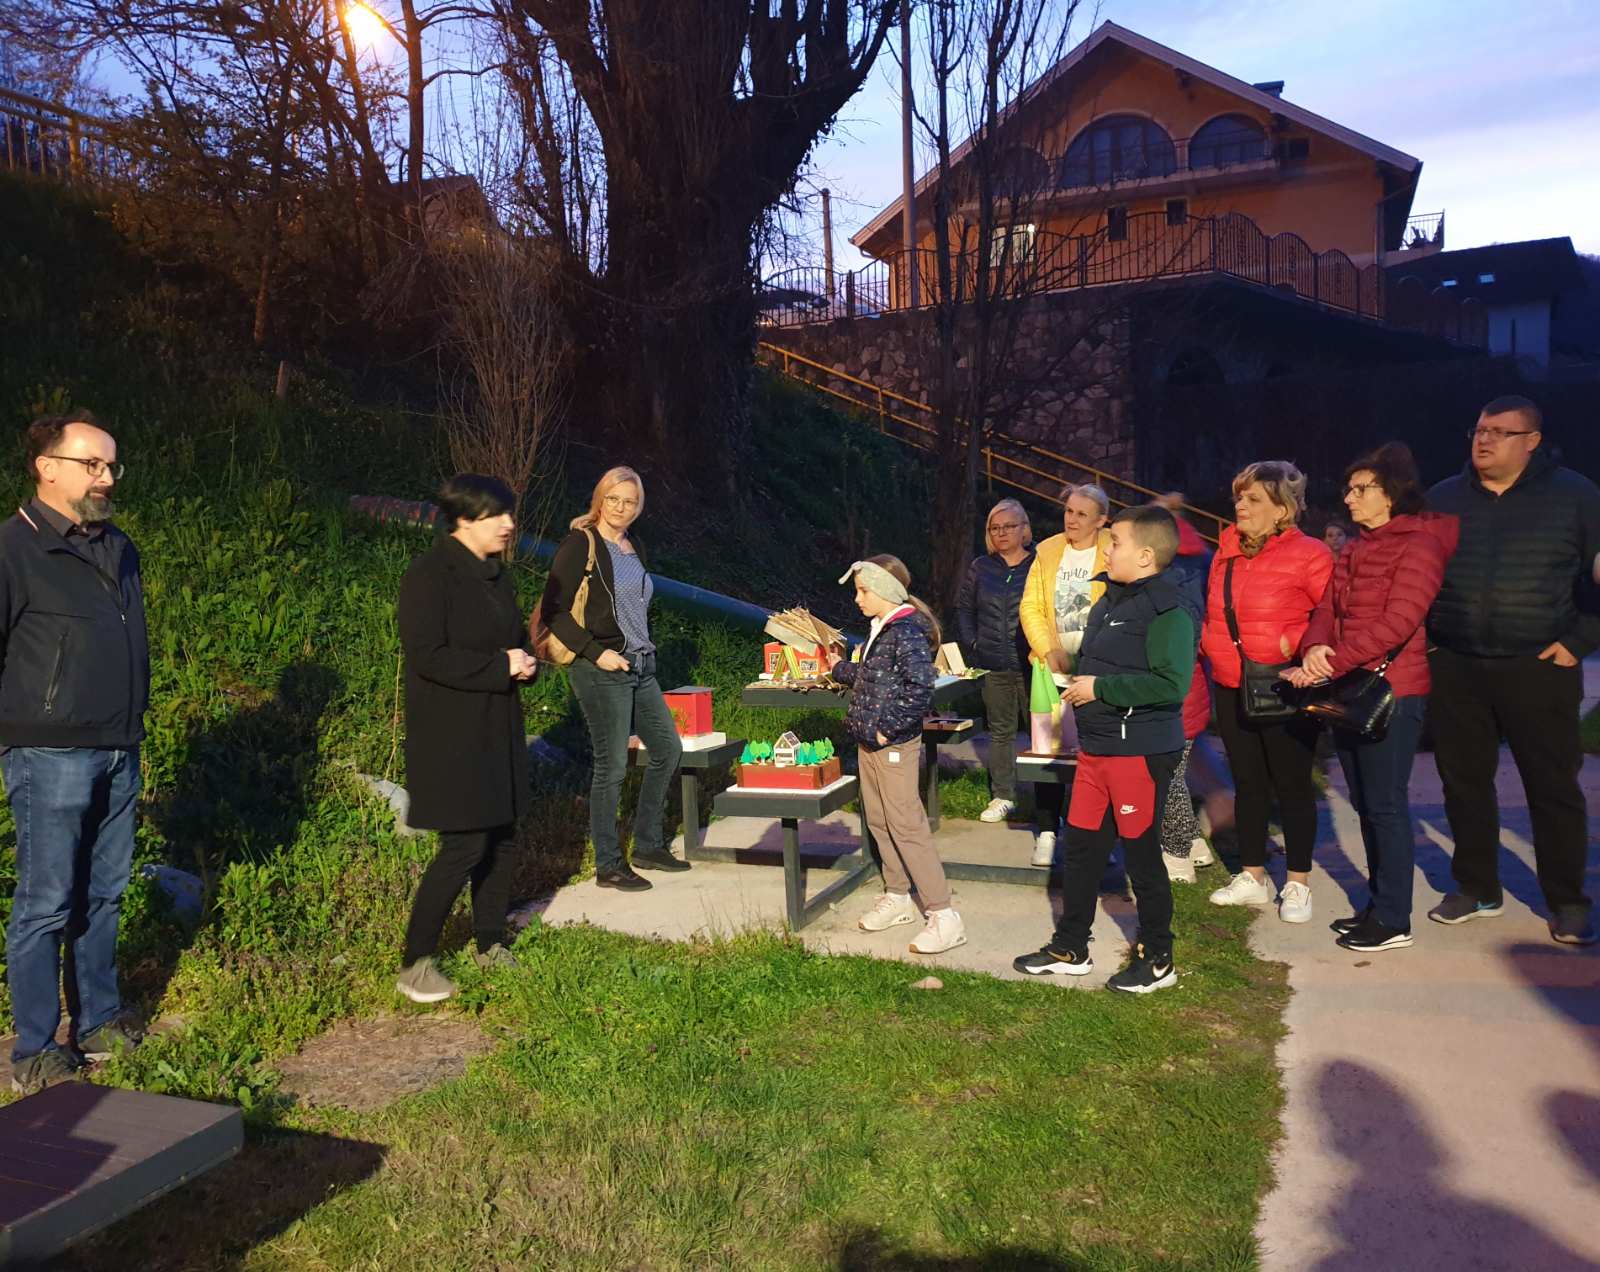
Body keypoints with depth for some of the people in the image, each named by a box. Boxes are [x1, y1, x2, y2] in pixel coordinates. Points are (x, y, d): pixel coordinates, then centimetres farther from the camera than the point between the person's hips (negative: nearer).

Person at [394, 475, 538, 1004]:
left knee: (502, 838, 13)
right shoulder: (430, 573, -15)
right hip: (450, 737, -8)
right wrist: (499, 667, -21)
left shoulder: (495, 573, 11)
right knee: (465, 846, -8)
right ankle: (415, 965, 8)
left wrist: (525, 661, -1)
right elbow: (426, 656, -22)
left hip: (496, 730, 8)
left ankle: (490, 945, 30)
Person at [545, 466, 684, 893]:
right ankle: (608, 866, 10)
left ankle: (647, 845, 27)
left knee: (668, 749, 13)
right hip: (602, 670, -8)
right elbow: (554, 611, -14)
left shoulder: (631, 547, 14)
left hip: (640, 666, 9)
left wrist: (645, 650, 15)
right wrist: (596, 652, -19)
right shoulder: (580, 545, -10)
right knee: (612, 767, -3)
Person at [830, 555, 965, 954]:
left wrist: (889, 728, -22)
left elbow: (920, 689, -26)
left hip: (894, 745, -10)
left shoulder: (907, 633, -18)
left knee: (907, 826, -7)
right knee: (878, 820, 17)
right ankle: (897, 897, 32)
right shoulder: (880, 630, 11)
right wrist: (839, 668, 26)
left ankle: (944, 918, -1)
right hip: (869, 742, 10)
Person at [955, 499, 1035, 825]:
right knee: (1000, 732, 11)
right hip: (993, 666, 4)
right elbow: (964, 608, 13)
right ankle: (1002, 796, 19)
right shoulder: (981, 568, 10)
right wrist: (972, 645, 2)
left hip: (1031, 664, -3)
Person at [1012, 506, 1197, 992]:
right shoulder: (1113, 599, 13)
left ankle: (1157, 960, 22)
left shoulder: (1168, 608, -17)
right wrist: (1081, 682, 10)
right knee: (1080, 848, 14)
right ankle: (1070, 950, 27)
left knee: (1141, 853, 4)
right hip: (1097, 746, 9)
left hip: (1141, 752, -9)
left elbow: (1172, 682, -29)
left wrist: (1101, 689, -22)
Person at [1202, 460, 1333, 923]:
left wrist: (1296, 640, -24)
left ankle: (1298, 885, 18)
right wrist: (1209, 643, 8)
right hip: (1232, 688, 6)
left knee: (1292, 785, 4)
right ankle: (1253, 877, 27)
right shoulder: (1227, 551, 9)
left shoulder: (1309, 554, -12)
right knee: (1247, 783, 14)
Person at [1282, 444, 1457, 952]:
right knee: (1364, 804, 14)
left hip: (1392, 691, -8)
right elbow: (1327, 610, 8)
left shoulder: (1418, 545, -10)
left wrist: (1331, 665, -24)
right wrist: (1315, 649, -14)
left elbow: (1397, 622, -21)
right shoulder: (1353, 551, 15)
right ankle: (1378, 905, 26)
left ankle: (1393, 921, 7)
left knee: (1386, 805, -3)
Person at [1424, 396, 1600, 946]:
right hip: (1455, 669, 3)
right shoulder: (1442, 499, 7)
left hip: (1539, 669, -3)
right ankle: (1477, 888, 24)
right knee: (1465, 781, 9)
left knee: (1553, 786, 4)